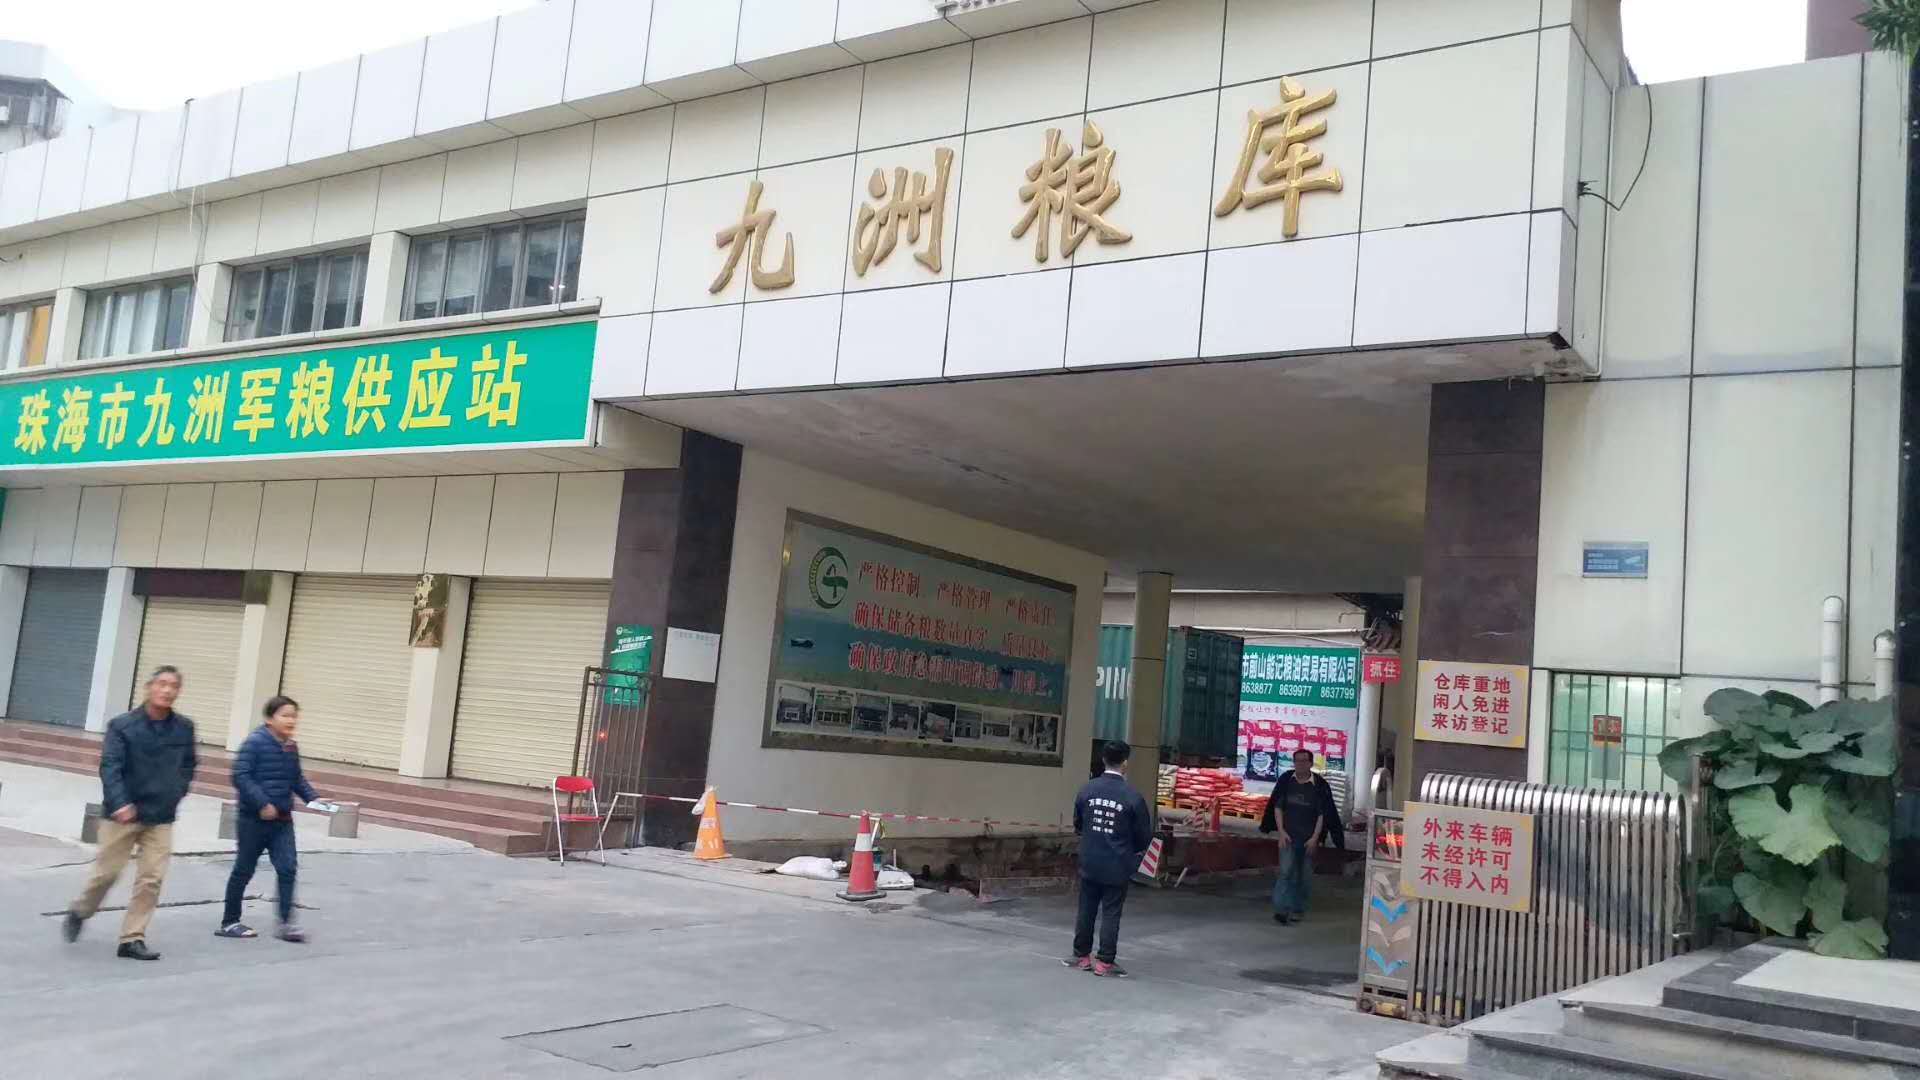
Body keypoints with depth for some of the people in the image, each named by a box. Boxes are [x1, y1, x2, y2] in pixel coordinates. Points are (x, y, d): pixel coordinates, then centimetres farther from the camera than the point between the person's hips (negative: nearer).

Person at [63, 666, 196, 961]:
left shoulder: (184, 728, 2)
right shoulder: (123, 725, -9)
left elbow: (189, 765, 17)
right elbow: (110, 766, -17)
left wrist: (178, 792, 5)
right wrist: (119, 803, -29)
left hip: (161, 818, 3)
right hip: (123, 815, -3)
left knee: (152, 879, -2)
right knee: (107, 872, 6)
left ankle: (133, 938, 8)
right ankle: (79, 913, 36)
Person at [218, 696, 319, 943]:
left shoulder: (291, 747, 7)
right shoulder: (255, 742, -15)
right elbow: (240, 775, -20)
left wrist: (312, 797, 2)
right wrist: (262, 803, -24)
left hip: (282, 820, 6)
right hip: (253, 820, -6)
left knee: (288, 868, -4)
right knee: (244, 870, 7)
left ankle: (286, 922, 0)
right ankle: (229, 922, 23)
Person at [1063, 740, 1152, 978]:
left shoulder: (1087, 790, -4)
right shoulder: (1132, 796, -15)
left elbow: (1077, 824, 7)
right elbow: (1144, 833, -6)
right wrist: (1136, 851, 15)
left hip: (1089, 863, 3)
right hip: (1117, 866, -3)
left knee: (1086, 909, 14)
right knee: (1111, 913, 5)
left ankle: (1081, 955, 23)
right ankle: (1105, 962, 9)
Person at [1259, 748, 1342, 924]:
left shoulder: (1319, 785, -4)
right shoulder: (1286, 780, -1)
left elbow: (1322, 814, -3)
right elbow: (1277, 807, 4)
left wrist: (1315, 838, -10)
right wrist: (1281, 831, -5)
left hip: (1309, 838, 1)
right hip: (1288, 835, 0)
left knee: (1304, 875, 8)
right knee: (1286, 870, -13)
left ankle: (1298, 909, 21)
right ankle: (1281, 909, -15)